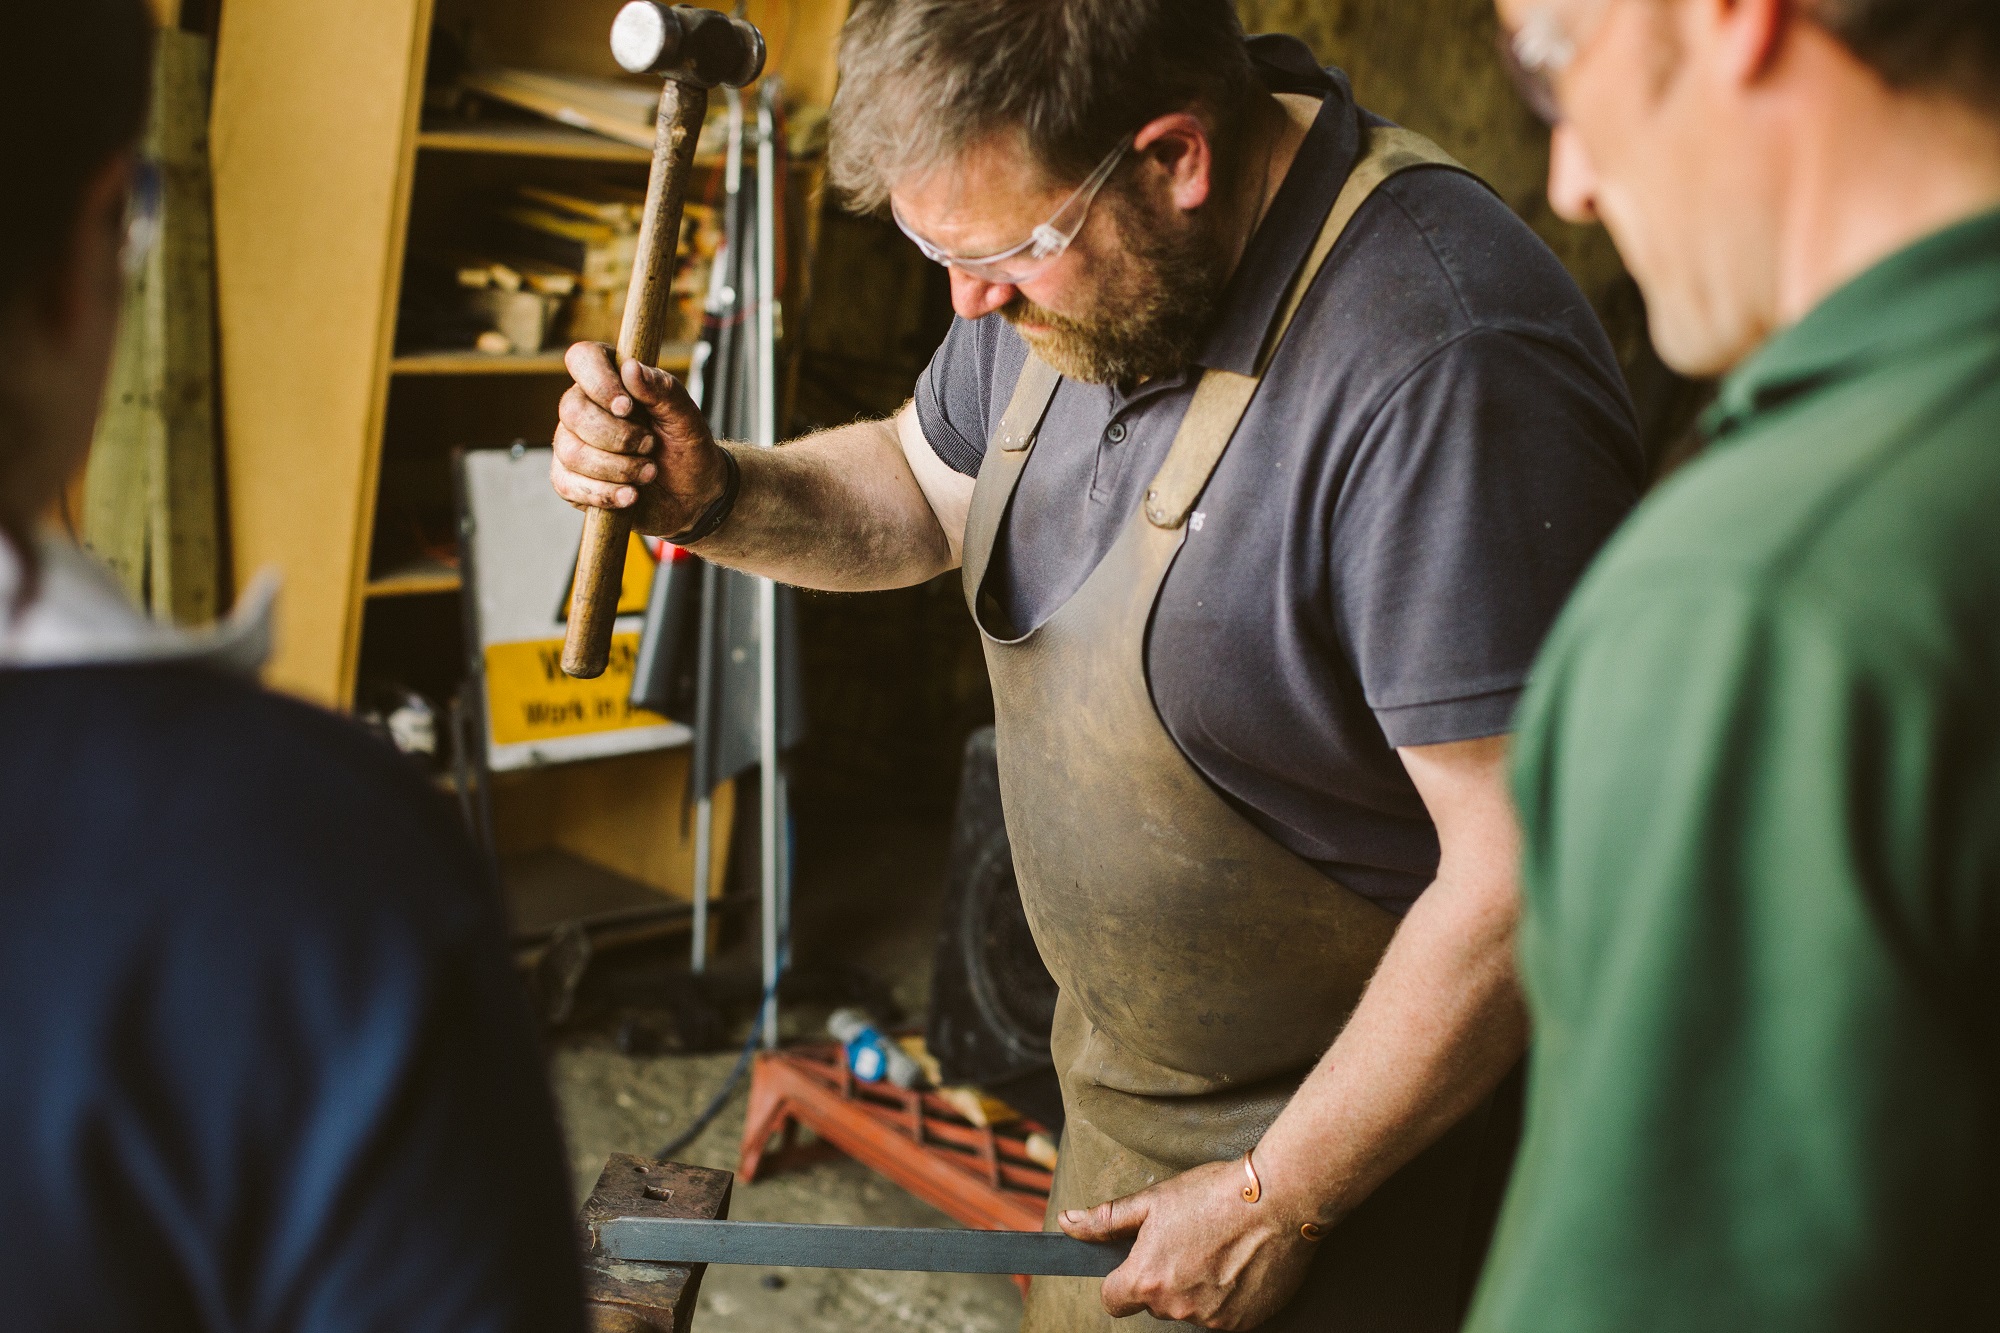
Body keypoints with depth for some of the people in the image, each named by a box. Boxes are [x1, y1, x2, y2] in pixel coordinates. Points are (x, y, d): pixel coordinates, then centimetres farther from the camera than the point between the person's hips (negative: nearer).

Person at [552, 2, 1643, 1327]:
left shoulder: (1448, 370, -31)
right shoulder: (1082, 247, -4)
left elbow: (1526, 883, -29)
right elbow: (917, 492, 13)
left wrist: (1276, 1200, -19)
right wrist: (710, 496, -8)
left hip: (1352, 1122, -7)